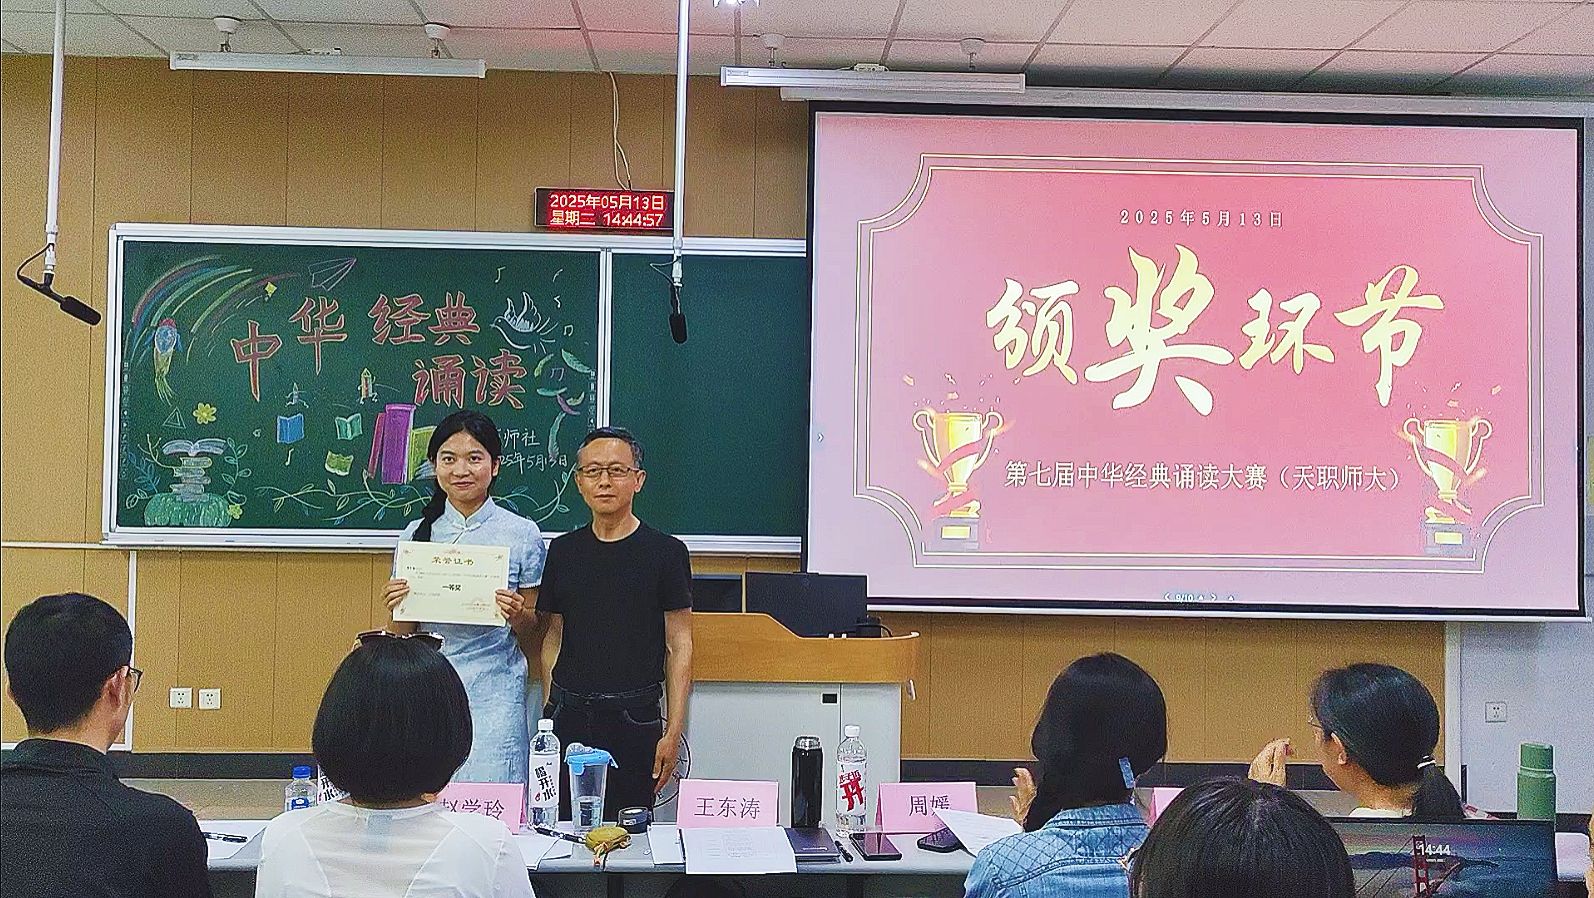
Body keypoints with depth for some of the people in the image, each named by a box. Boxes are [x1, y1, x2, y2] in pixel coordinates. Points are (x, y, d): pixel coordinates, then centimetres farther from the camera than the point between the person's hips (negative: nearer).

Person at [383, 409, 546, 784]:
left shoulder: (522, 534, 1)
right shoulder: (416, 534, 7)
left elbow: (533, 633, 7)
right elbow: (402, 635, 13)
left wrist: (518, 615, -13)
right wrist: (396, 606, -7)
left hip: (494, 693, -2)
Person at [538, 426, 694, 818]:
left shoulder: (666, 552, -1)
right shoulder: (563, 551, 9)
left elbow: (679, 647, -2)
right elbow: (554, 636, 14)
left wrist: (673, 732, -7)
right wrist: (548, 713, 7)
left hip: (634, 719, -3)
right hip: (568, 714, 3)